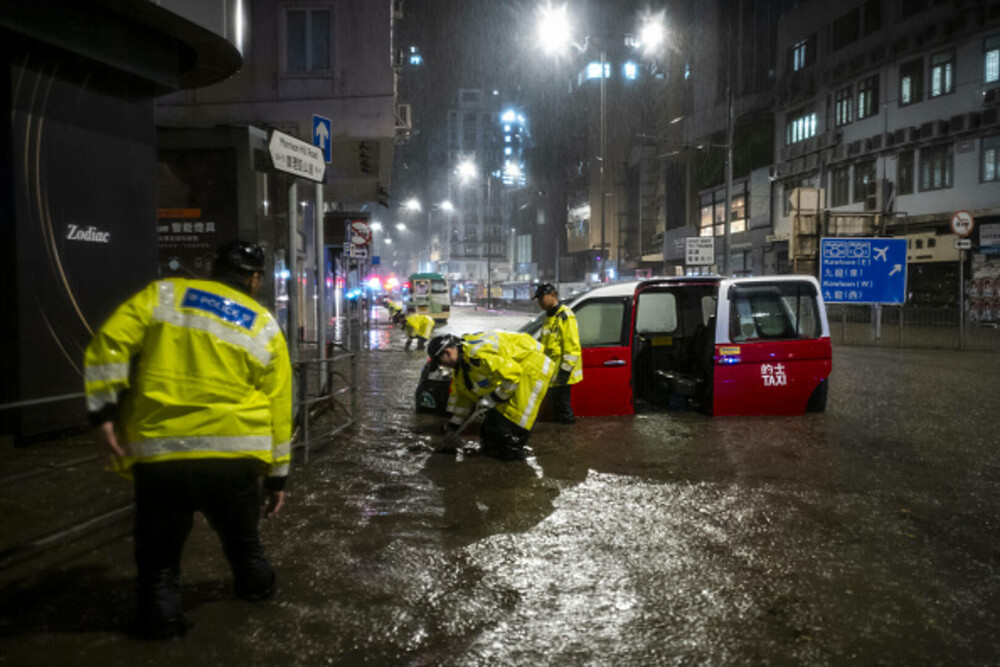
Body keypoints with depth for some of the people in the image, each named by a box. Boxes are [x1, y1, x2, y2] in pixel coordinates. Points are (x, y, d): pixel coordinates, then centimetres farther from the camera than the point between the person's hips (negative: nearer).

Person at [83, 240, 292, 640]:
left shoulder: (162, 294, 9)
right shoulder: (266, 328, 10)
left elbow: (109, 344, -4)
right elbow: (277, 408, 9)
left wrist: (102, 413, -3)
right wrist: (277, 475, 16)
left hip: (159, 452, -1)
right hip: (236, 455, 2)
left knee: (159, 550, 18)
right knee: (241, 538, 27)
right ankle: (256, 585, 44)